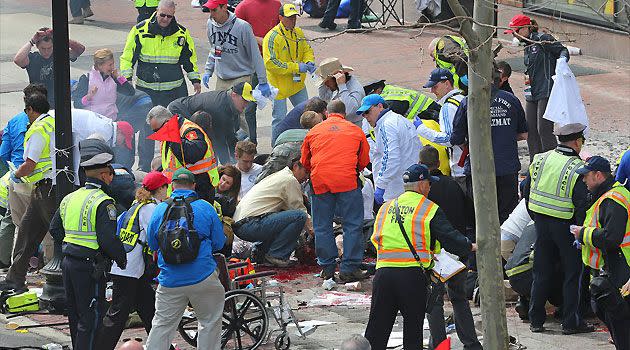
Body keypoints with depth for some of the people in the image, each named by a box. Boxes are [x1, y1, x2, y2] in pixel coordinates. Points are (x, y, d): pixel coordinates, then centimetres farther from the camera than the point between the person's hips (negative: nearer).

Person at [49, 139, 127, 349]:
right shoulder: (103, 202, -15)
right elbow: (108, 239, -21)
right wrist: (122, 260, -8)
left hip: (68, 262, 8)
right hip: (91, 267, -8)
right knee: (91, 318, -3)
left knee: (75, 314, 19)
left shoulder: (69, 199, 11)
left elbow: (55, 229, 18)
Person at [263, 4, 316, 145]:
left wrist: (310, 62, -9)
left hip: (297, 84, 7)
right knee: (279, 118, 0)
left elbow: (307, 50, 16)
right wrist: (296, 67, -26)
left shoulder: (299, 33, 4)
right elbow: (270, 64, -26)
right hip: (279, 85, -7)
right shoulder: (272, 37, -20)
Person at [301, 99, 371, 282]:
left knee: (322, 226, 11)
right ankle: (349, 269, -1)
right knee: (353, 225, 3)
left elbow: (305, 162, 23)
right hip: (347, 180, -2)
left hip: (319, 182, 2)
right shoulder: (356, 131, 14)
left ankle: (327, 268, 13)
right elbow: (364, 161, 19)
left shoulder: (313, 132, 17)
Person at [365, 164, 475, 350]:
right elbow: (449, 237, -1)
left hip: (383, 271, 4)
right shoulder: (429, 209, 1)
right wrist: (470, 247, 17)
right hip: (412, 274, -4)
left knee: (377, 328, 7)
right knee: (413, 328, 6)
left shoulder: (385, 207, 16)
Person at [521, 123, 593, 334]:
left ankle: (536, 320, 19)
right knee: (573, 273, 7)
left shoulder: (540, 160, 1)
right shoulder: (578, 169, -16)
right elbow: (582, 205, -19)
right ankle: (571, 322, 9)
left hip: (541, 222, 5)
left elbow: (526, 191, 9)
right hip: (565, 225, -5)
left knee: (542, 271, 15)